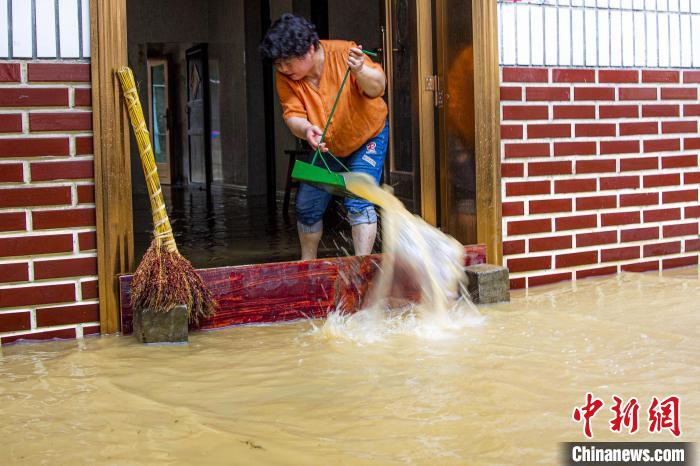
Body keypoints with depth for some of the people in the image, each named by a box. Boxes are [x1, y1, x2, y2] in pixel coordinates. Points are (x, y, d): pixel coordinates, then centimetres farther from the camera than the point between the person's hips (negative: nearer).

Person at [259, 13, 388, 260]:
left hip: (367, 138, -4)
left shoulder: (343, 53, -28)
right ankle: (307, 265, 25)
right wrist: (306, 130, -46)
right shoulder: (285, 77, -18)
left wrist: (361, 71, -59)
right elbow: (292, 114, -22)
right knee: (307, 207, 5)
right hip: (325, 146, 5)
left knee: (359, 203, -20)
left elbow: (378, 88, -36)